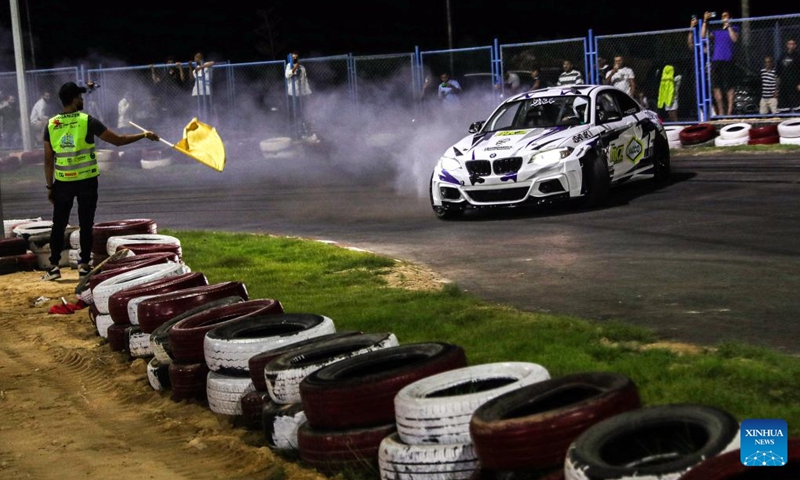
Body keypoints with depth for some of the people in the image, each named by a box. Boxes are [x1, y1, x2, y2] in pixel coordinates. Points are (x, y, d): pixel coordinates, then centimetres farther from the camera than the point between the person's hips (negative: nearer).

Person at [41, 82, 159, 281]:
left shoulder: (51, 124, -1)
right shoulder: (87, 121, -10)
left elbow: (48, 159, 2)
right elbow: (118, 140, -8)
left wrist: (49, 186, 10)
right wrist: (144, 135, 3)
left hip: (62, 182, 2)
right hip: (86, 181, -2)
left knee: (58, 225, 10)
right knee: (85, 224, 7)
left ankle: (54, 266, 11)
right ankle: (84, 265, 10)